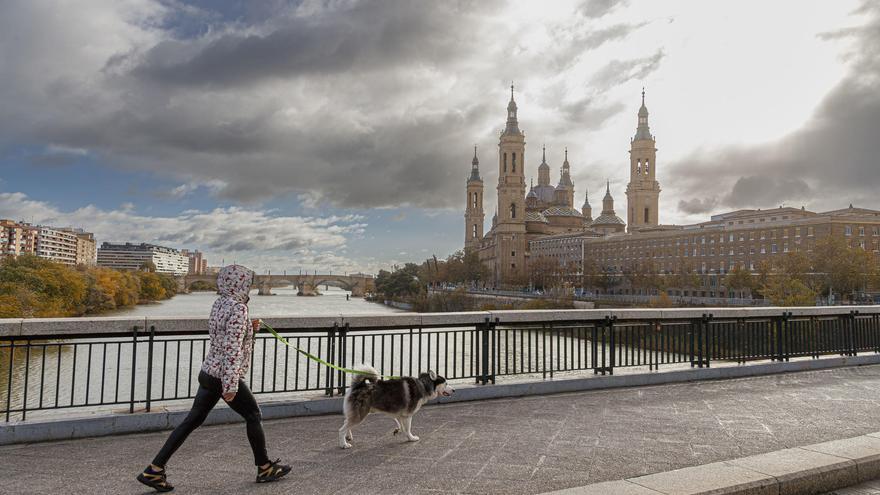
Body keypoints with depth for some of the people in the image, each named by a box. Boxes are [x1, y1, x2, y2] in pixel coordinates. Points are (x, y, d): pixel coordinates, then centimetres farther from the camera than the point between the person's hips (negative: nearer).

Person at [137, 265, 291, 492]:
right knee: (254, 416, 9)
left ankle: (154, 470, 14)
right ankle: (265, 468, 22)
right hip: (225, 377, -8)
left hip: (208, 373, 8)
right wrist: (231, 385, -24)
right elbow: (232, 349, -24)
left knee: (192, 420, 12)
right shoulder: (238, 308, -19)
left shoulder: (220, 303, 8)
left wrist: (250, 328, 11)